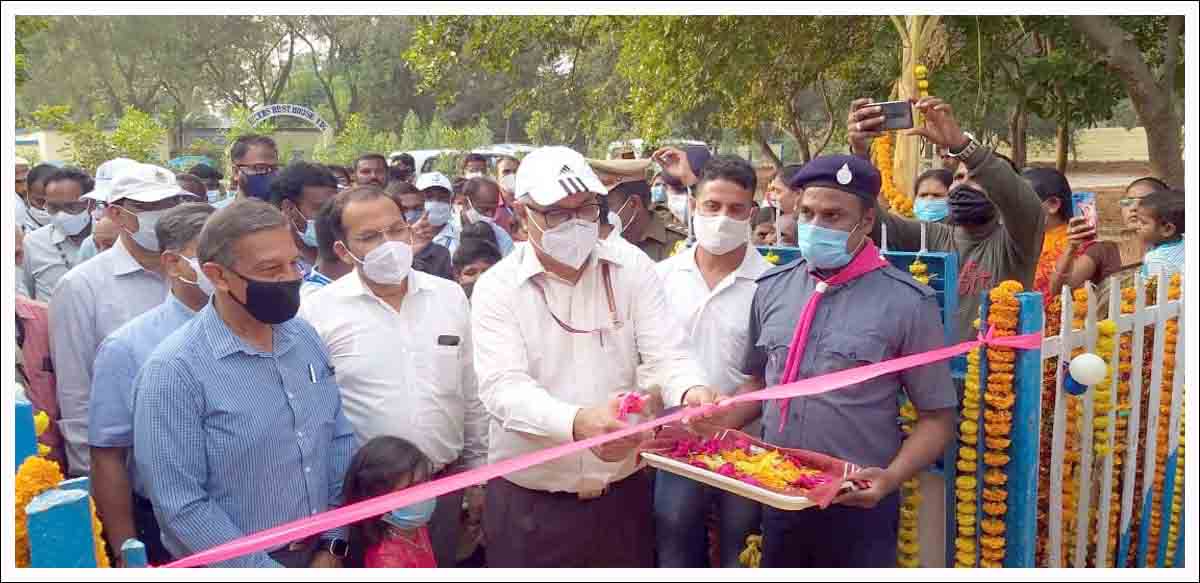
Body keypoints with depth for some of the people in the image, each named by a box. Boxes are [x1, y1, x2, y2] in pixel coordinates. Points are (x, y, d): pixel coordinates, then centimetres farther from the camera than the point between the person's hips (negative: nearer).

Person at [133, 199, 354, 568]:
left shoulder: (306, 338, -1)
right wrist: (266, 570, -17)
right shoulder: (174, 371, -20)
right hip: (234, 565, -5)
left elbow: (340, 440, 4)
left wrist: (334, 546, -2)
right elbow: (182, 506, -20)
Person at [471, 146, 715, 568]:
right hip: (527, 499, -2)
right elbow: (502, 387, -20)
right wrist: (577, 423, -38)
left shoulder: (634, 268, -1)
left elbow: (667, 354, -6)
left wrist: (691, 392, -31)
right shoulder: (497, 287, -8)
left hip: (622, 490, 2)